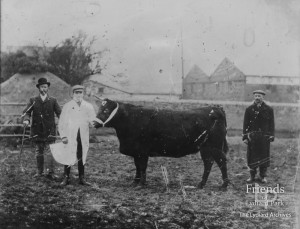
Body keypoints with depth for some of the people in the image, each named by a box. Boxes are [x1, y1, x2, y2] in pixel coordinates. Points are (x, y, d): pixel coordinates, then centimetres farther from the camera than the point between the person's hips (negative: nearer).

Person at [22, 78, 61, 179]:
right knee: (38, 151, 9)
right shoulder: (33, 100, 7)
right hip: (37, 130, 2)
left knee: (49, 151, -9)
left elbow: (59, 113, 1)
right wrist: (26, 120, -21)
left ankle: (50, 172, -10)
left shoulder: (53, 100, 6)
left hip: (49, 130, -2)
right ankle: (39, 171, 19)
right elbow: (27, 112, 0)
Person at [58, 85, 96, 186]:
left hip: (83, 137, 2)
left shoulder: (88, 106, 11)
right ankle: (66, 178, 6)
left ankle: (82, 178, 12)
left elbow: (92, 119, 6)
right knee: (68, 157, -2)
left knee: (82, 157, 5)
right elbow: (61, 122, 5)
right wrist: (63, 136, -4)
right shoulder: (67, 106, 6)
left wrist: (93, 122, -18)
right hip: (70, 137, -2)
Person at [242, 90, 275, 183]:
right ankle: (252, 176, 16)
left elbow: (271, 124, 4)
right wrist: (245, 137, -1)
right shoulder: (249, 109, 4)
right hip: (252, 136, 1)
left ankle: (262, 176, 17)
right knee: (252, 156, 3)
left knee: (264, 156, 4)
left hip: (264, 137, 0)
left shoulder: (269, 109, 2)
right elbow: (245, 124, 5)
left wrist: (271, 137, -2)